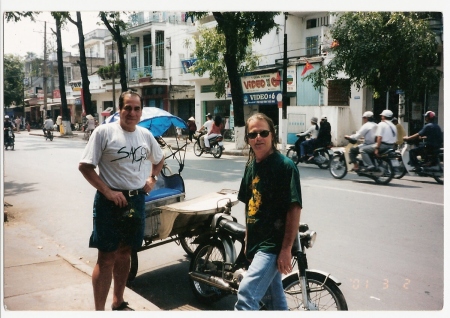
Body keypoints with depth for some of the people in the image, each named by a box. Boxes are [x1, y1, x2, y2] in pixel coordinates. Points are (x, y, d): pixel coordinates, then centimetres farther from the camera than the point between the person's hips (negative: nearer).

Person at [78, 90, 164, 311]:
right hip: (110, 201, -5)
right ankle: (99, 310, 10)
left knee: (124, 252, 16)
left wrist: (153, 178, 8)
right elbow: (85, 166, -12)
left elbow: (159, 159, 25)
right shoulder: (104, 132, -11)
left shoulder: (145, 134, 6)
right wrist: (108, 191, -18)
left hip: (137, 200, 6)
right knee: (106, 258, -2)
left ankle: (118, 302, 32)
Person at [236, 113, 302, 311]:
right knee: (273, 297, 21)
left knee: (246, 293, -16)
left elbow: (294, 208, -18)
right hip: (256, 243, 8)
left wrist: (286, 249, -19)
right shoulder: (251, 165, 8)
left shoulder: (285, 165, -15)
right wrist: (248, 238, 17)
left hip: (274, 245, -8)